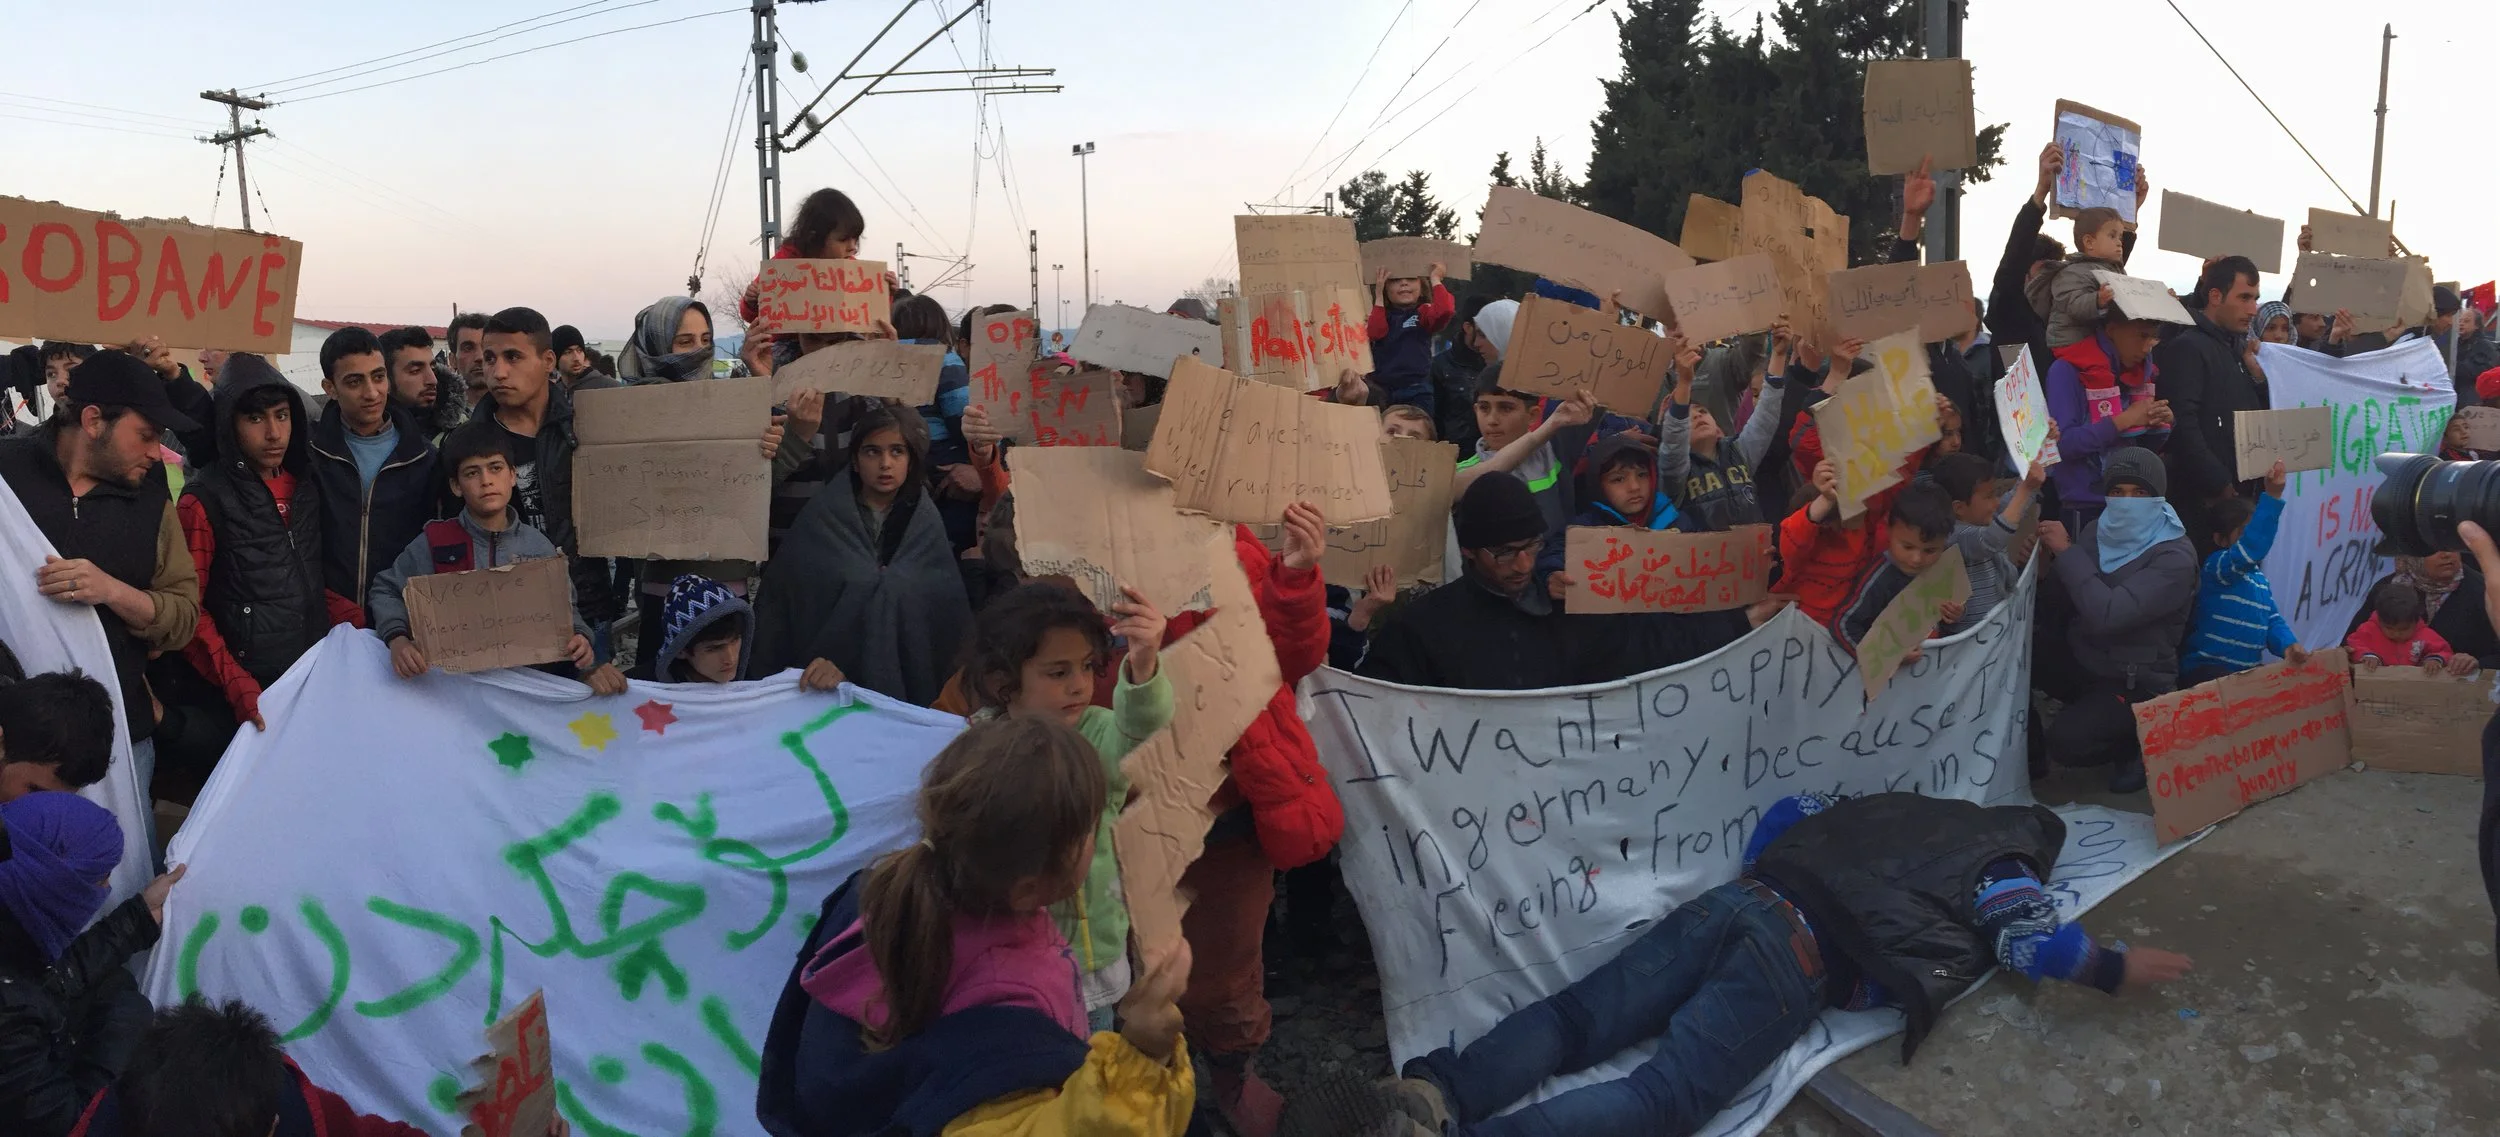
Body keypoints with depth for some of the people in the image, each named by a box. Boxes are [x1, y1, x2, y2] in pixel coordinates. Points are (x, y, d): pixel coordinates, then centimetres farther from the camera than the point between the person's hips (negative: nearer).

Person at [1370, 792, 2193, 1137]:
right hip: (1796, 961, -7)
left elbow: (1789, 811, 34)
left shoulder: (1902, 806, 34)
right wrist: (2116, 971, 17)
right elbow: (2032, 937, 2)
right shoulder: (2003, 860, 17)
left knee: (1575, 1021, -1)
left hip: (1736, 902, 7)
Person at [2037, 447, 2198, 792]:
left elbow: (2106, 615, -32)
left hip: (2136, 684, -7)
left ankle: (2141, 742, 5)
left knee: (2066, 742, -26)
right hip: (2084, 661, 7)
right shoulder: (2098, 532, 1)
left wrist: (2067, 551, -25)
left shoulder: (2175, 558, -20)